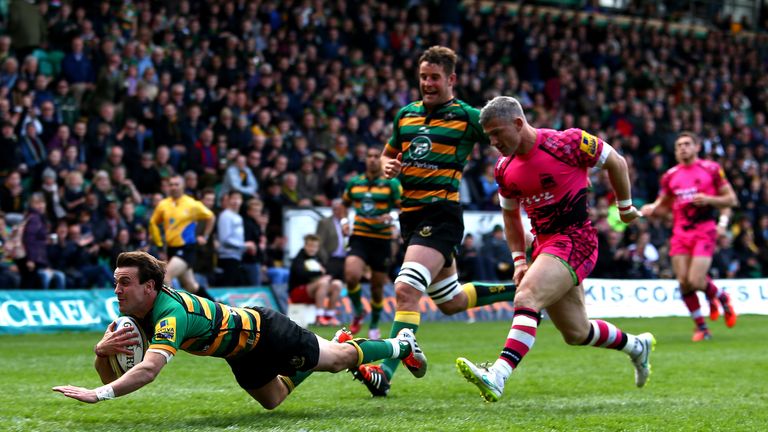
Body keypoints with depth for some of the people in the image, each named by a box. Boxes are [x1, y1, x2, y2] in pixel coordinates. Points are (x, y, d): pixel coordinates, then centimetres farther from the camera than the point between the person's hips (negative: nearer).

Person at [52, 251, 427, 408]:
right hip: (242, 352, 7)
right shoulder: (133, 314, -16)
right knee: (273, 400, 28)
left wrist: (97, 395, -67)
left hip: (265, 331, -7)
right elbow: (110, 376, -16)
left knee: (337, 359, 14)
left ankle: (401, 345, 41)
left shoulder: (172, 313, -41)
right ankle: (336, 342, 48)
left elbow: (149, 369, -57)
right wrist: (101, 351, -38)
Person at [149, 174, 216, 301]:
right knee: (190, 286, 13)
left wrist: (205, 237, 6)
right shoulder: (163, 205, 4)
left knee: (166, 276, -24)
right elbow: (153, 223, 18)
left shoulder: (192, 205, -6)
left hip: (186, 249, -5)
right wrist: (159, 242, 11)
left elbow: (211, 218, 7)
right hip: (171, 248, 5)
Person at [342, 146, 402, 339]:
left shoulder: (391, 183, -2)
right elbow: (344, 204, 26)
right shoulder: (354, 182, 8)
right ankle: (358, 312, 6)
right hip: (359, 237, 1)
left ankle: (374, 325, 30)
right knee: (351, 276, -22)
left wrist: (391, 217, -23)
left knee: (377, 286, 6)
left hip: (382, 238, -1)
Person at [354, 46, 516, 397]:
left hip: (441, 213, -8)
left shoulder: (467, 117, -4)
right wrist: (388, 167, 2)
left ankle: (386, 373, -26)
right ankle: (517, 291, 39)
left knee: (407, 289, -24)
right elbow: (387, 155, 25)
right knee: (451, 302, 18)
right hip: (410, 214, 8)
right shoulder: (406, 114, 13)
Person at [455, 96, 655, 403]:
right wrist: (519, 259, 10)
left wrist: (625, 207, 8)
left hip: (575, 240, -8)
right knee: (577, 333, 13)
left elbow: (615, 162, -2)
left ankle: (497, 377, -39)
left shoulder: (566, 143, -15)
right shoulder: (505, 169, 4)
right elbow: (510, 213, 20)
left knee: (527, 298, -28)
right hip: (544, 245, 8)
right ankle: (637, 345, 40)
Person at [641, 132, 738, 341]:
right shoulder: (670, 175, 10)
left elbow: (731, 199, 2)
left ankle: (720, 297, 18)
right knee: (683, 283, -4)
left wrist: (708, 199, -14)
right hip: (680, 233, 4)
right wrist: (651, 209, -2)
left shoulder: (711, 169, 1)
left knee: (695, 281, -15)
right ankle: (701, 327, 12)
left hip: (704, 231, -4)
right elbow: (663, 204, 21)